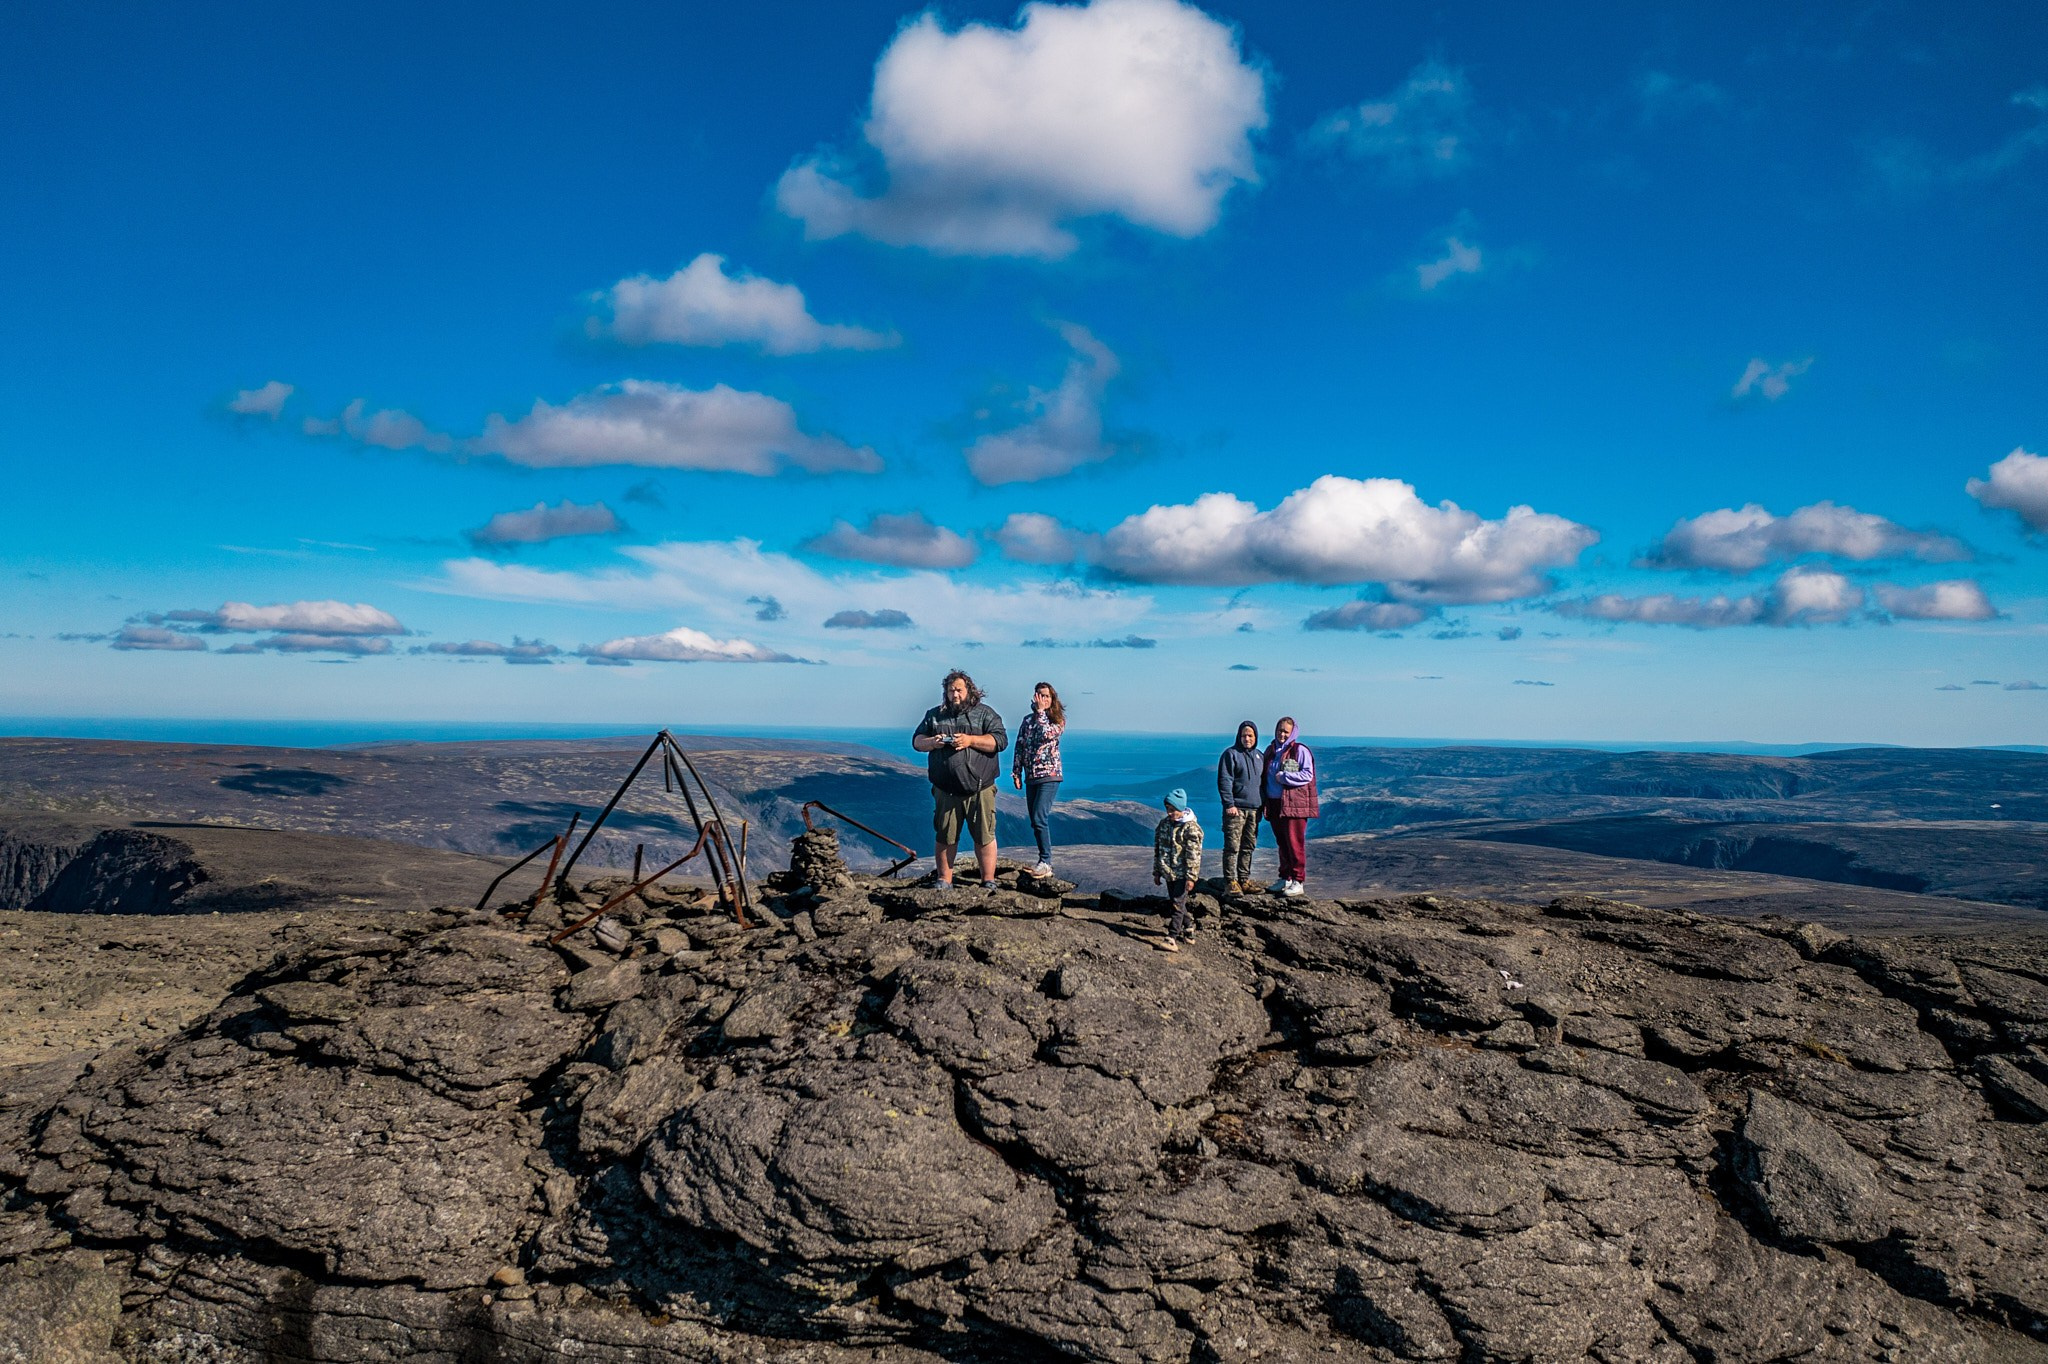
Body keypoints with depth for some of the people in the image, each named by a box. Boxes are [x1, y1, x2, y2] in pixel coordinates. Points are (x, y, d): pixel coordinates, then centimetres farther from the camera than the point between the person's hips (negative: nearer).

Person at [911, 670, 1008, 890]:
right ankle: (944, 881, 17)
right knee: (945, 837, 6)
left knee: (984, 837, -1)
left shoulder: (985, 713, 6)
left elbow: (1001, 740, -5)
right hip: (946, 790, 3)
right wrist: (931, 742, -7)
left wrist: (970, 740, -16)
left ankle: (989, 882, 5)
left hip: (979, 789, -2)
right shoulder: (934, 715, 16)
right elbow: (916, 741, 16)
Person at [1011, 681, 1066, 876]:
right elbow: (1019, 747, 13)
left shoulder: (1058, 721, -1)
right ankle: (1045, 863, 13)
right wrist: (1016, 772, 7)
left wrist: (1041, 711, -12)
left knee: (1039, 818, -17)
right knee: (1036, 822, 7)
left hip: (1050, 775, -6)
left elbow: (1045, 734, -21)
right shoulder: (1028, 720, 12)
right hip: (1031, 777, 6)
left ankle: (1046, 862, -13)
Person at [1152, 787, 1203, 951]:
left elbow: (1194, 854, -15)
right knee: (1177, 904, 15)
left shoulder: (1191, 827, -13)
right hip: (1169, 874, 7)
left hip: (1182, 875, -7)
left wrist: (1191, 877, -18)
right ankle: (1189, 931, 30)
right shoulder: (1164, 824, 8)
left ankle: (1172, 939, -16)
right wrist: (1157, 872, 15)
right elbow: (1157, 849, 14)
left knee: (1178, 904, -11)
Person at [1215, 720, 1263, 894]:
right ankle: (1230, 881, -4)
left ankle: (1244, 879, 17)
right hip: (1236, 809, -6)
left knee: (1248, 846, 10)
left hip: (1254, 808, 6)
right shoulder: (1231, 754, -4)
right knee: (1232, 846, -7)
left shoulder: (1259, 756, 15)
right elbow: (1224, 781, -9)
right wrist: (1229, 804, -16)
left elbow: (1263, 780, 22)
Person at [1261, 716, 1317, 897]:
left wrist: (1284, 777, -15)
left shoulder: (1300, 750, -4)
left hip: (1294, 804, -6)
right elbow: (1265, 776, 23)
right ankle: (1285, 878, 20)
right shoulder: (1270, 750, 16)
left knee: (1295, 843, -8)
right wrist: (1263, 796, 10)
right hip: (1274, 804, 7)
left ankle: (1298, 882, -6)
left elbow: (1307, 775, -11)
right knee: (1282, 843, 12)